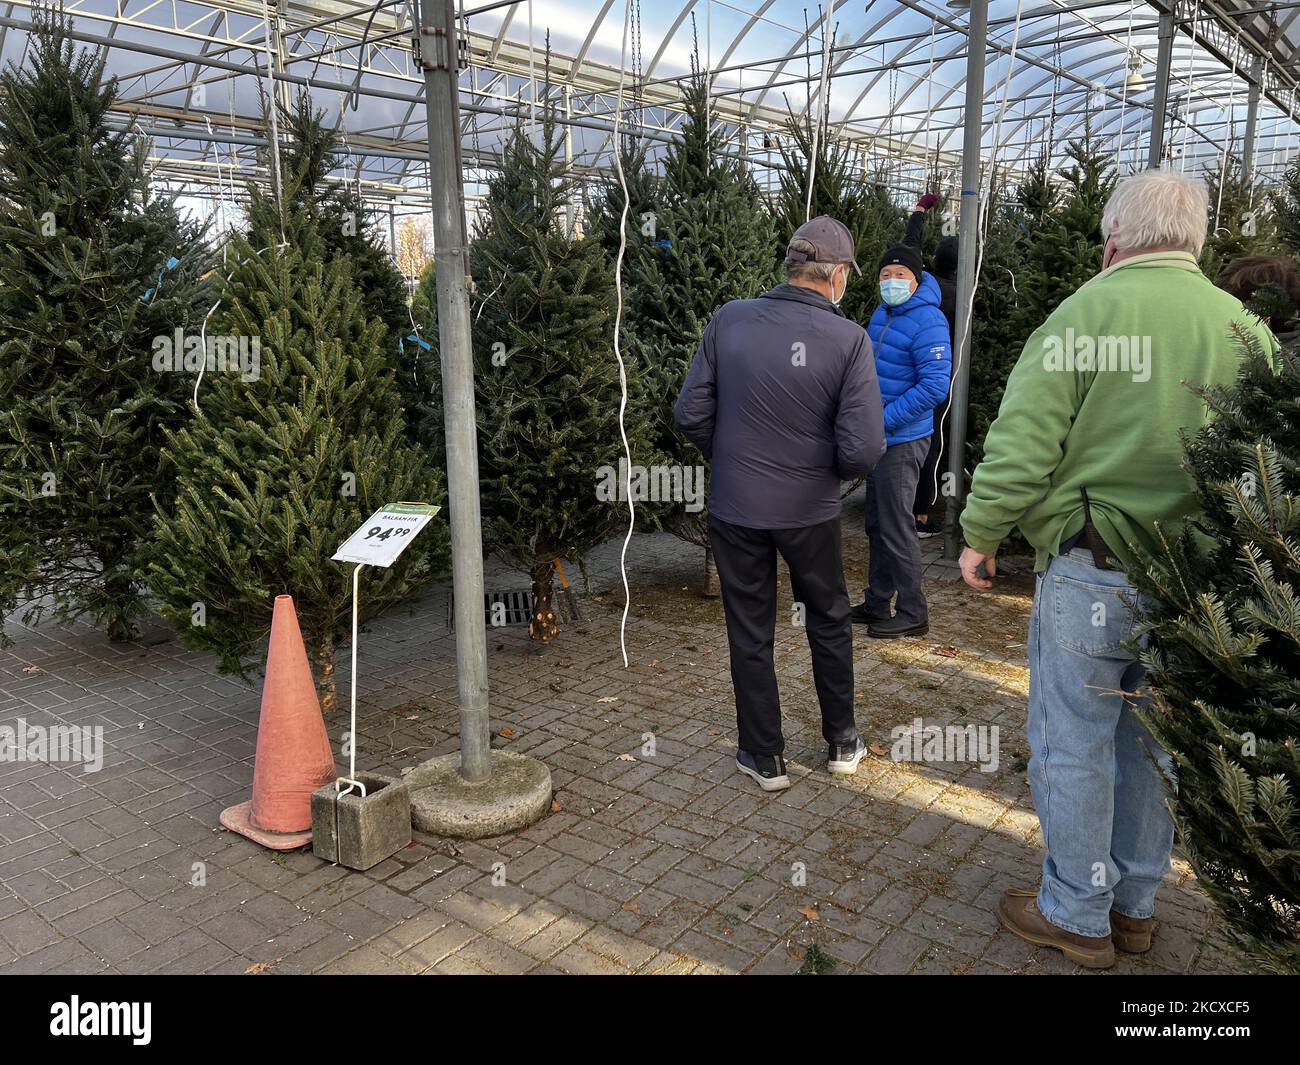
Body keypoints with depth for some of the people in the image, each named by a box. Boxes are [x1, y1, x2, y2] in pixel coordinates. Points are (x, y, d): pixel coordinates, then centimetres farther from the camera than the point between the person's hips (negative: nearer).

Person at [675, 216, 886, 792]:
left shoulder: (730, 319, -8)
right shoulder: (848, 338, -14)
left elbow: (691, 412, -5)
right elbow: (863, 448, -18)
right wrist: (835, 471, 5)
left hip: (735, 507, 1)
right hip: (810, 510, -1)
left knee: (750, 633, 14)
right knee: (829, 622, 22)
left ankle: (764, 757, 26)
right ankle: (842, 743, 35)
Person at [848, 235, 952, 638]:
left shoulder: (927, 321, -16)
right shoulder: (882, 313, 10)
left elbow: (935, 385, -23)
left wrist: (884, 420, -23)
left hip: (902, 441, -9)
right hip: (878, 437, 9)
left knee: (896, 528, -3)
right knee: (877, 524, 16)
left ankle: (913, 614, 9)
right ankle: (876, 603, 29)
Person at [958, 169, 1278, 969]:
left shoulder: (1085, 313, -10)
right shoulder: (1244, 328, 3)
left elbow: (1023, 443, -14)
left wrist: (982, 536, -2)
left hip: (1091, 572, -5)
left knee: (1074, 742, 8)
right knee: (1153, 738, 18)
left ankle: (1077, 917, 22)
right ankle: (1135, 906, 34)